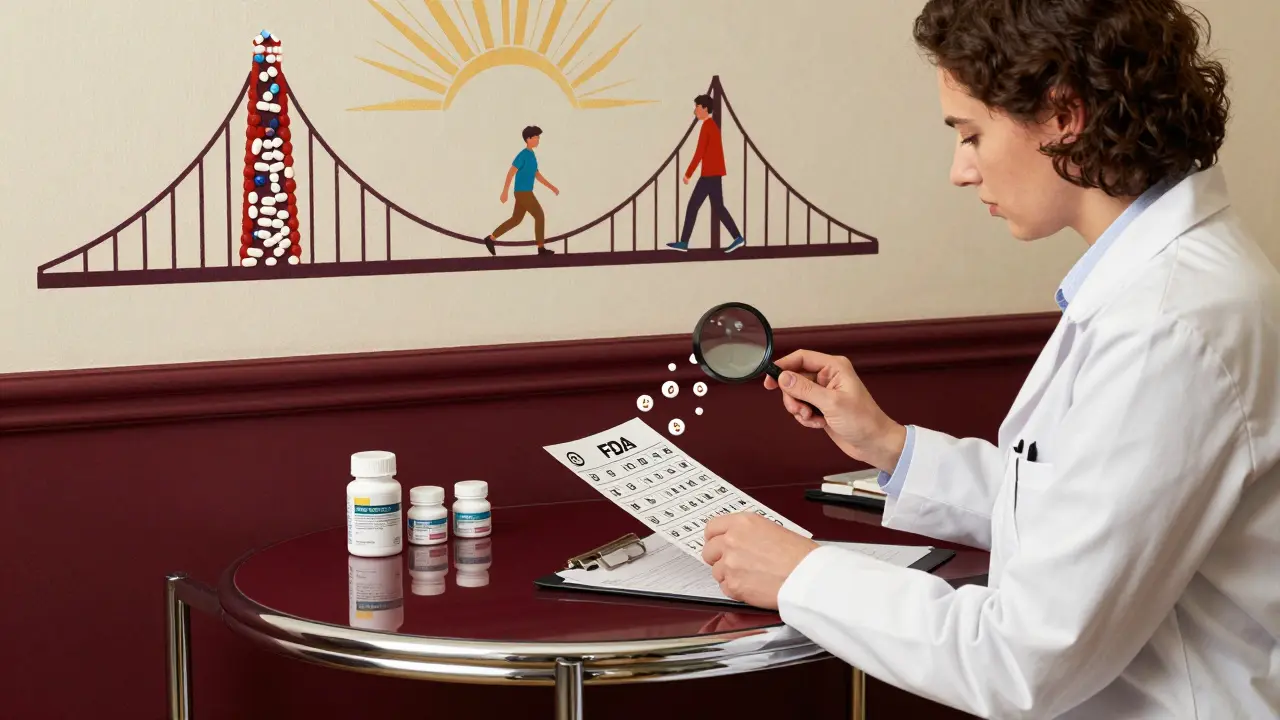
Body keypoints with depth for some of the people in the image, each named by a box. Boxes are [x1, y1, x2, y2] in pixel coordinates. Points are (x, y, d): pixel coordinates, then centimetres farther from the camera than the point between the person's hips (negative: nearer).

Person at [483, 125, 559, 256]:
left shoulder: (531, 155, 14)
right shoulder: (523, 155, -16)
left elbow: (537, 175, 21)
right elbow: (511, 173, -18)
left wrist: (551, 187, 17)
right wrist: (505, 192, -20)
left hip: (524, 193, 10)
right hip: (523, 193, -10)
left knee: (516, 220, 14)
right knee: (540, 216, -4)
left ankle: (491, 238, 18)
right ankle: (541, 248, 2)